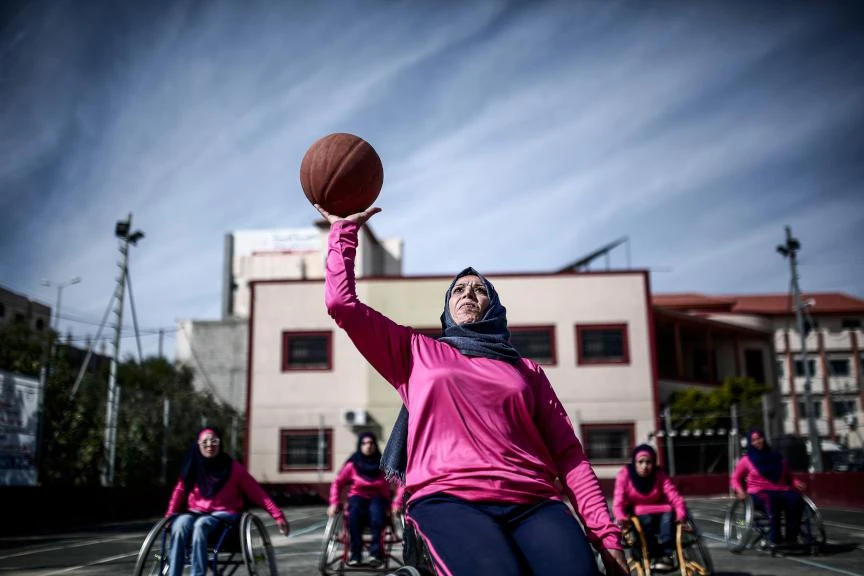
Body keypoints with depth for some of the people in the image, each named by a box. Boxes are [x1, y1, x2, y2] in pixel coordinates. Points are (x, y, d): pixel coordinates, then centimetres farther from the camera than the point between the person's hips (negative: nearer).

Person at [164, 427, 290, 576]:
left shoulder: (232, 467, -1)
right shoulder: (192, 467, 7)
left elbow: (257, 492, -2)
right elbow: (180, 491, 16)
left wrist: (278, 516, -9)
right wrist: (169, 515, -1)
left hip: (224, 514, -2)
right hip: (195, 513, 2)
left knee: (201, 524, -36)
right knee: (179, 524, -33)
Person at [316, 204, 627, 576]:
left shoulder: (527, 370, 25)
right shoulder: (416, 353, 22)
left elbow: (567, 452, 17)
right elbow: (342, 302, 15)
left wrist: (605, 532, 7)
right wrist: (345, 229, 19)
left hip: (533, 502, 3)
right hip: (448, 498, -2)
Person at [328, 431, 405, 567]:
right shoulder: (353, 464, -2)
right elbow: (337, 483, 7)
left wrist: (396, 503, -17)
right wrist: (334, 503, -3)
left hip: (378, 498, -1)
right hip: (358, 497, 1)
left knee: (376, 511, -37)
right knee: (354, 511, -35)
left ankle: (376, 553, -32)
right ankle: (355, 554, -28)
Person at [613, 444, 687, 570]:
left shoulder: (660, 475, -9)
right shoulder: (624, 475, -15)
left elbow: (675, 498, -18)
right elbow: (618, 502, -21)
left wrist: (681, 515, -37)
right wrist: (622, 518, -41)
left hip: (658, 514, 2)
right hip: (636, 515, -2)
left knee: (669, 514, -29)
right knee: (646, 519, -34)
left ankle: (666, 555, -28)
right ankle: (655, 556, -23)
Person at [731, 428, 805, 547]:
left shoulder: (776, 457, 18)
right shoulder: (747, 460, 10)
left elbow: (788, 477, 26)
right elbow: (735, 478, 14)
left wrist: (796, 483, 4)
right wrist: (740, 490, -6)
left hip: (781, 490, 3)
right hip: (759, 492, -3)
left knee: (796, 499, -31)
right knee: (772, 499, -40)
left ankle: (791, 538, -26)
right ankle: (774, 538, -36)